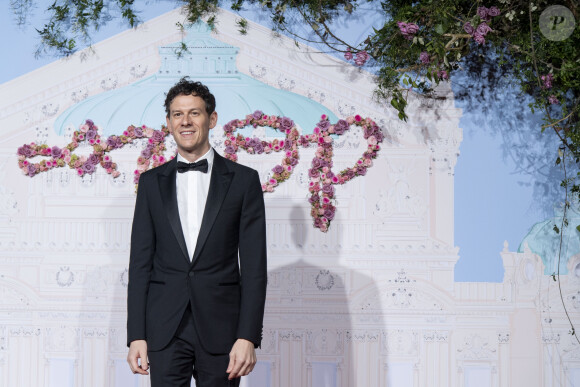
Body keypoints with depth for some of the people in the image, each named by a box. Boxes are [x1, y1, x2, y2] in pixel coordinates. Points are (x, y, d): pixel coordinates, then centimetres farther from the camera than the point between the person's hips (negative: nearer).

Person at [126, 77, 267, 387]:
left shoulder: (243, 180, 3)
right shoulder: (151, 182, 10)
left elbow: (254, 265, 0)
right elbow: (140, 262, 8)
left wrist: (248, 337, -9)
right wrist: (136, 336, 0)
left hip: (221, 327, -1)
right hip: (165, 329, 1)